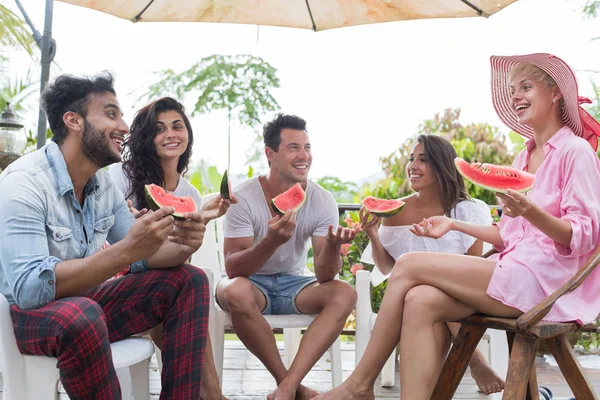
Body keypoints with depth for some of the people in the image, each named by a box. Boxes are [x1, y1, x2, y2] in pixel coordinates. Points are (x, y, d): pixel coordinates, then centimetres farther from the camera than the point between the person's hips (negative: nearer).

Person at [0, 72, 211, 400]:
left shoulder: (104, 185, 2)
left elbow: (141, 258, 5)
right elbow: (28, 289, -32)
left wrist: (181, 246, -18)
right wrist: (126, 250, -38)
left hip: (88, 301, 8)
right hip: (31, 314, -7)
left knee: (189, 280, -2)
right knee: (80, 316, -39)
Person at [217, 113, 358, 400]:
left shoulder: (322, 201, -8)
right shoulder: (244, 198, -16)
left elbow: (324, 276, -14)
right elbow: (232, 268, -23)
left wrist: (333, 246, -37)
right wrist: (271, 241, -41)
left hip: (293, 285, 3)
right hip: (253, 284, -2)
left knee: (344, 293, -24)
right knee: (236, 291, -36)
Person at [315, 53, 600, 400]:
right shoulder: (524, 158, 21)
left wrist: (530, 212, -29)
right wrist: (455, 225, 14)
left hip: (542, 279, -7)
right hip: (514, 273, 7)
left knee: (409, 265, -15)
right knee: (420, 302, -20)